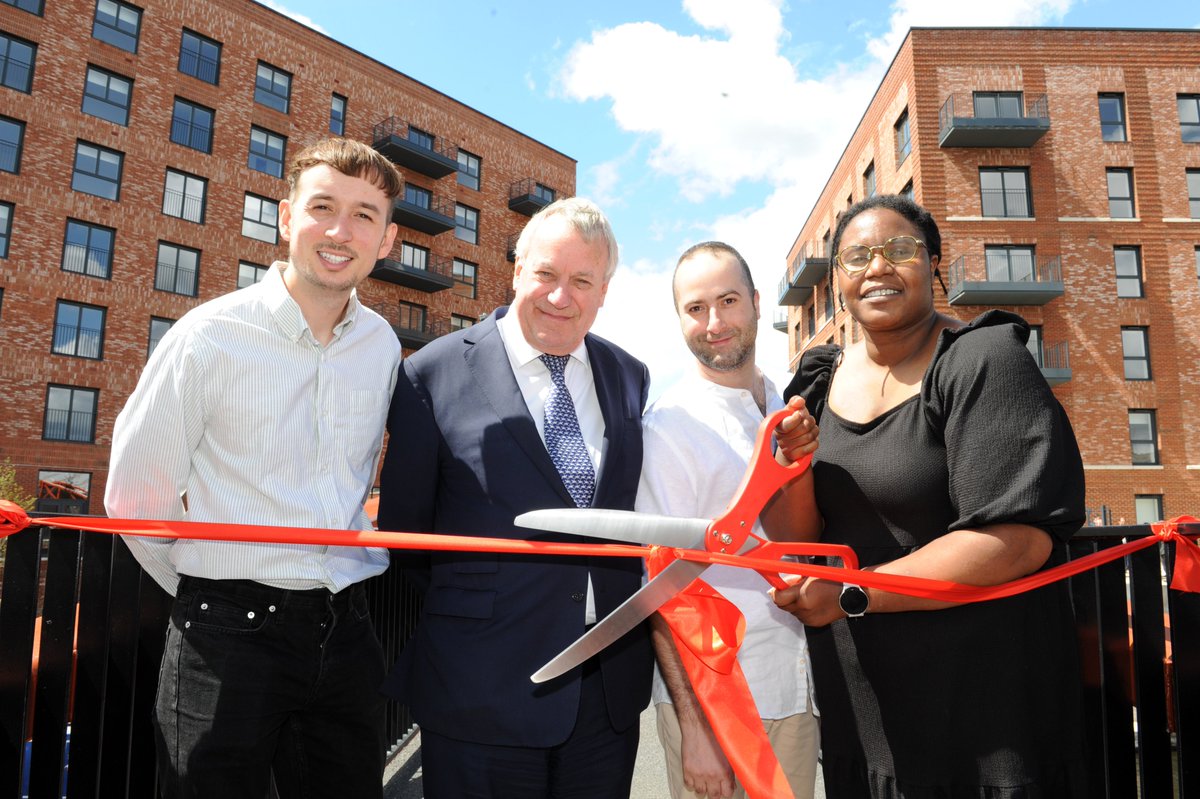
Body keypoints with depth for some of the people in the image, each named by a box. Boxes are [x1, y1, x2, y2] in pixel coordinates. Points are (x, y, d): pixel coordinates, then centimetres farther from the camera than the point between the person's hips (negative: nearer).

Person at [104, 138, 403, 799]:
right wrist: (209, 592, 7)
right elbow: (134, 496, -2)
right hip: (228, 637, -4)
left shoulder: (383, 347, 3)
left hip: (345, 635, 4)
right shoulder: (210, 336, -10)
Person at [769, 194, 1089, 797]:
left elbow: (1021, 538, -22)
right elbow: (796, 539, 2)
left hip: (978, 693, -5)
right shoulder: (820, 379, 4)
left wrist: (853, 593, -21)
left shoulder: (981, 361, -13)